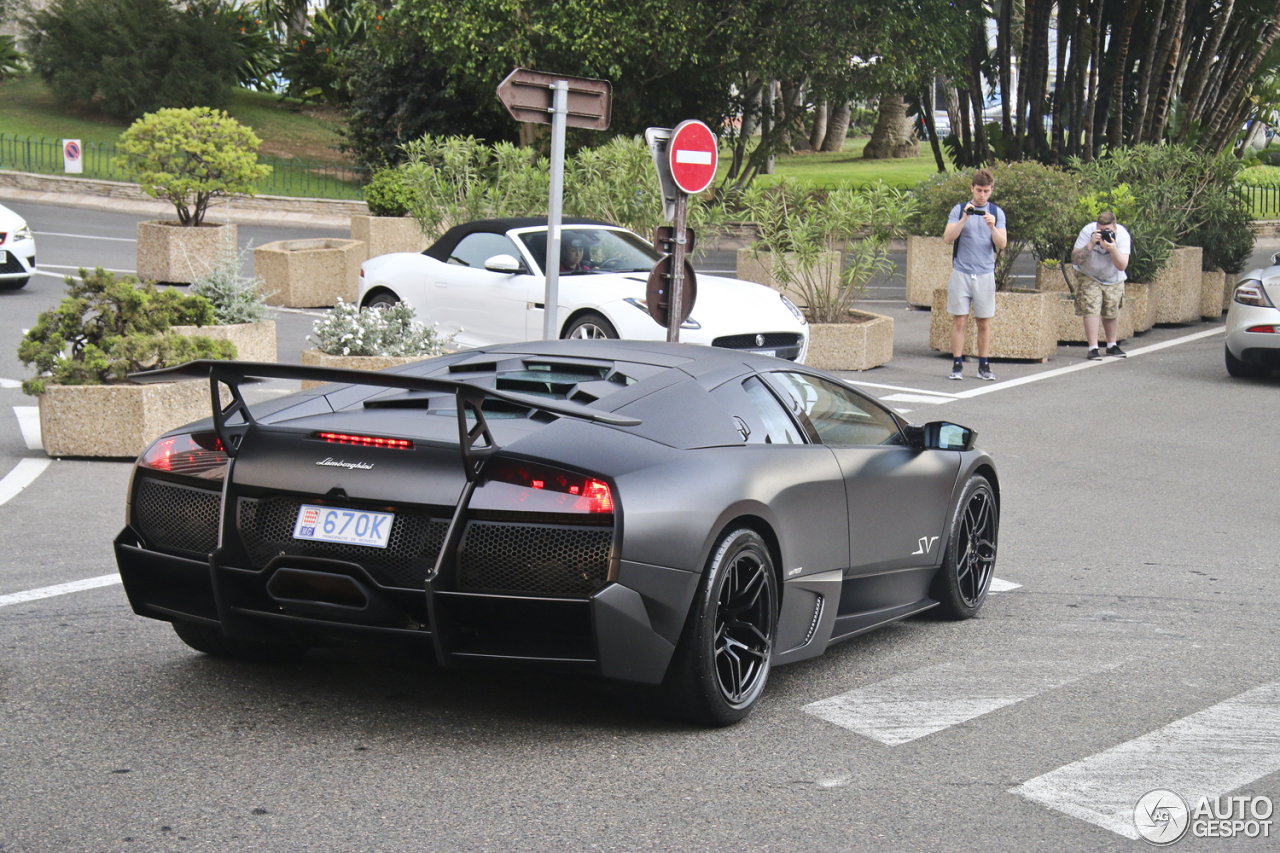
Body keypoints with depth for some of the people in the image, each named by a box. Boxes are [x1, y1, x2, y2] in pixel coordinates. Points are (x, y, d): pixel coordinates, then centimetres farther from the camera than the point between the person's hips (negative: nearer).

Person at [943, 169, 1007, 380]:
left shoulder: (997, 212, 7)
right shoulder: (959, 210, 4)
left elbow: (1002, 244, -2)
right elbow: (948, 237, -7)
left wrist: (992, 227, -20)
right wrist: (964, 219, -20)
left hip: (985, 274, 1)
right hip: (961, 273, -1)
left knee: (984, 322, 4)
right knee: (959, 321, -2)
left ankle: (984, 366, 12)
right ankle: (957, 365, 3)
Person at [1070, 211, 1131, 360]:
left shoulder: (1122, 235, -24)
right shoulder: (1088, 231, -27)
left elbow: (1122, 266, -30)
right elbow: (1075, 259, -31)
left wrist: (1112, 249, -46)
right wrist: (1091, 244, -43)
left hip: (1113, 279, 2)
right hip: (1089, 277, -2)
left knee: (1111, 312, 5)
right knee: (1091, 309, -14)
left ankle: (1112, 346, 25)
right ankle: (1093, 349, -12)